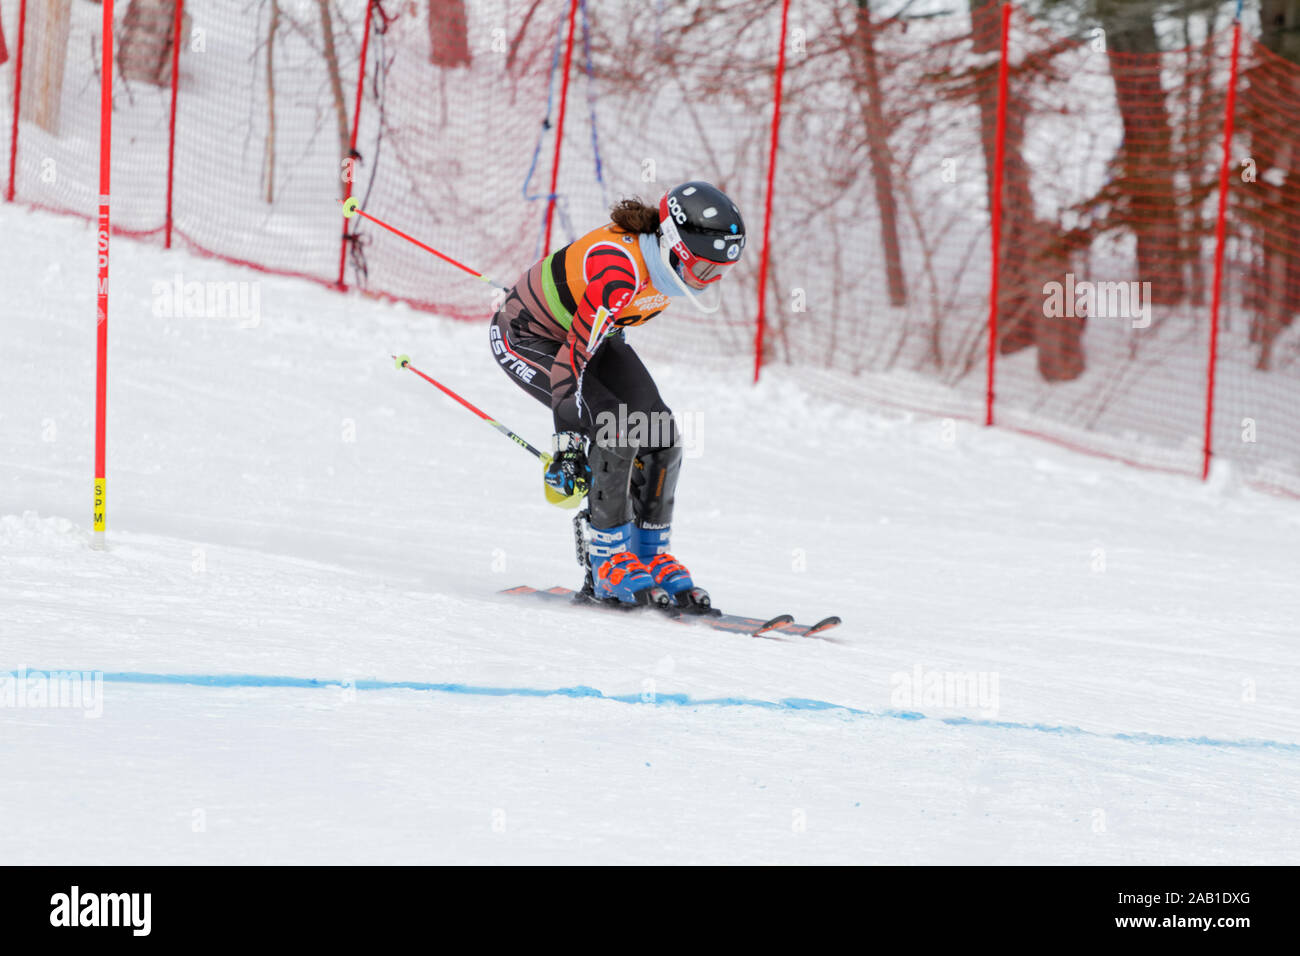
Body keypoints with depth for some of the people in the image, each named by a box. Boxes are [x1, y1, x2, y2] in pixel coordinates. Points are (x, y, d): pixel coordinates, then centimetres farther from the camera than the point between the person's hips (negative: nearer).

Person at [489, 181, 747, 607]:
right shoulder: (620, 271, -39)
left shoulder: (665, 260, -15)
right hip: (526, 337, -8)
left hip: (593, 328, 8)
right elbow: (572, 357, -40)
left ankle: (651, 557, 5)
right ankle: (608, 564, -12)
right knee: (613, 429, -25)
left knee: (661, 432, -6)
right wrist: (566, 440, -41)